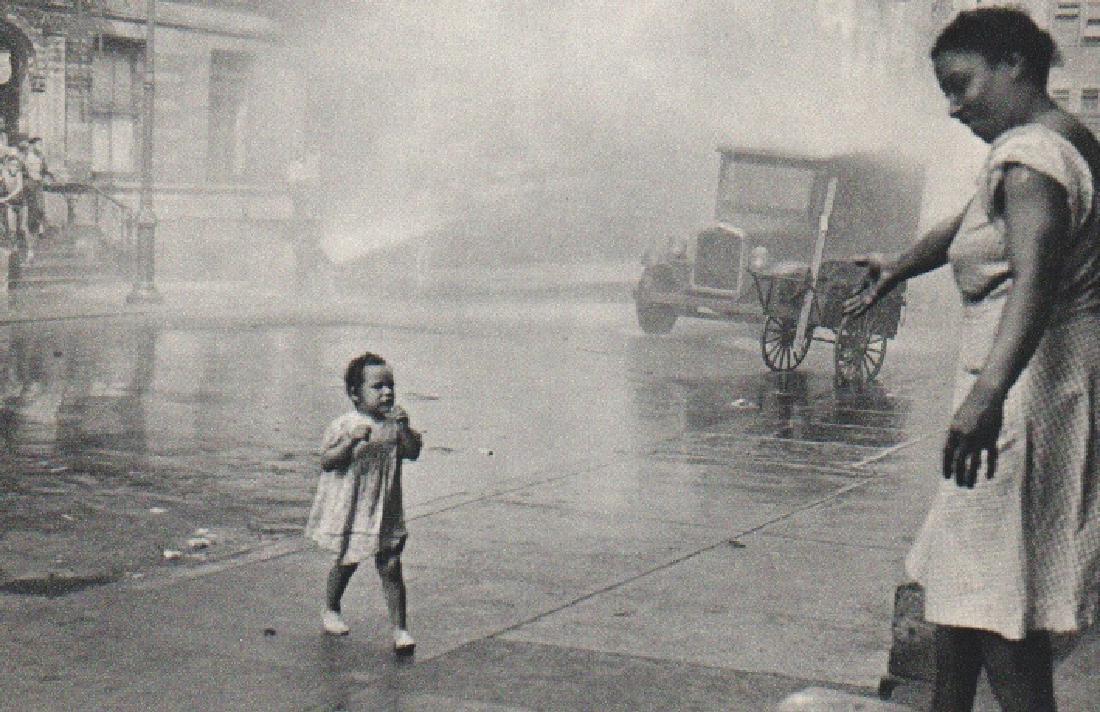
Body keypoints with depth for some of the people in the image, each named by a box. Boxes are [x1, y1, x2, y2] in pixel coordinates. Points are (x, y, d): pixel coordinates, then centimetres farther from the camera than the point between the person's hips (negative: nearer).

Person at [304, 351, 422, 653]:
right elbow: (326, 461, -15)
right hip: (348, 508, -2)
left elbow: (413, 452, -5)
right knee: (347, 561, 15)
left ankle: (400, 628, 1)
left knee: (390, 566, -3)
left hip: (385, 510, 2)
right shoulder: (345, 425, -10)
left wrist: (404, 428, -19)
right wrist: (351, 441, -28)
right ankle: (331, 611, 39)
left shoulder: (395, 423, 3)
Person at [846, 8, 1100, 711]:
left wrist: (989, 393, -46)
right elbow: (969, 224, 32)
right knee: (957, 573, 19)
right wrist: (899, 267, 44)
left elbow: (1034, 279, -34)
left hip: (1033, 388, -11)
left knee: (1001, 605, -9)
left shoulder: (1031, 156, -17)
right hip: (1033, 384, 11)